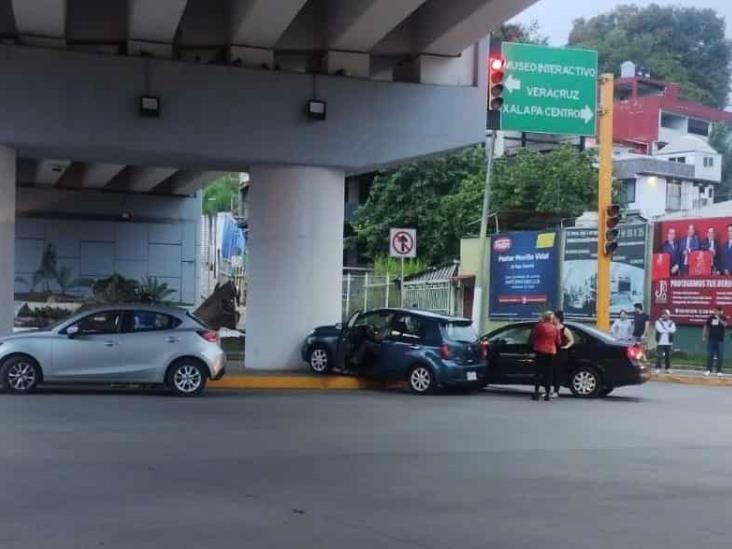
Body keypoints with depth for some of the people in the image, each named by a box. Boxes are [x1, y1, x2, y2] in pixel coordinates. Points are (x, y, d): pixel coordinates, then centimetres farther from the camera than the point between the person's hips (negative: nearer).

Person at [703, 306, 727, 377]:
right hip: (711, 339, 2)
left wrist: (719, 319, -30)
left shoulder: (723, 318, 0)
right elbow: (706, 327, 11)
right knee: (709, 355, 3)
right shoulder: (711, 317, 7)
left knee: (720, 356, -1)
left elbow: (725, 325, -19)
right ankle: (709, 370, 11)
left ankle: (719, 371, 6)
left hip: (720, 340, -2)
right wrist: (704, 336, 6)